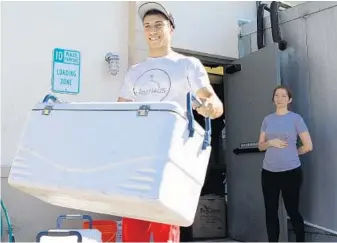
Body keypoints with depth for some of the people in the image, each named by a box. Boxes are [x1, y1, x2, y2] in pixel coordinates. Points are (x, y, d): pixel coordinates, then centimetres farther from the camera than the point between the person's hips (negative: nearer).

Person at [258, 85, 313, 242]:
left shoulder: (295, 118, -3)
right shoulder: (267, 119, 9)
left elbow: (308, 146, -2)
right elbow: (260, 146, 11)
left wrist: (291, 153, 7)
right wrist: (271, 142, -9)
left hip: (291, 171, -4)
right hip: (269, 172, 4)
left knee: (292, 211, 5)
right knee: (271, 212, 7)